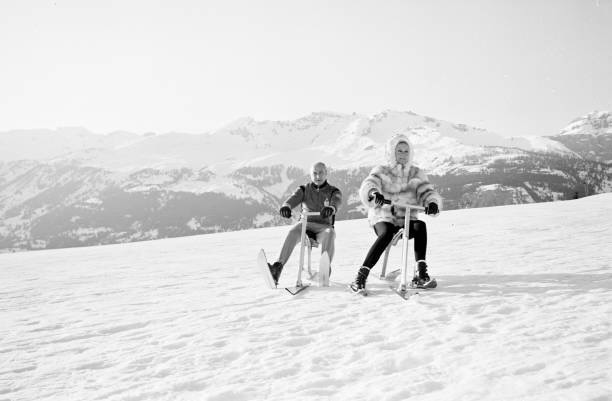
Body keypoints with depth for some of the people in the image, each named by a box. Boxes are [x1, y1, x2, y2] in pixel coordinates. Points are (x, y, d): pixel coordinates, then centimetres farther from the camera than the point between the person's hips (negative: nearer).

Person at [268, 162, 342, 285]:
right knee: (293, 232, -32)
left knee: (330, 233, -35)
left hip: (323, 227, -1)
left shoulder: (333, 192, 9)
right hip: (305, 224, 1)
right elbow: (294, 198, -8)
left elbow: (336, 202, -15)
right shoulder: (304, 190, 14)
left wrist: (331, 208, -42)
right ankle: (277, 268, -45)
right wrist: (286, 206, -33)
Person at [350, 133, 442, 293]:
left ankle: (422, 272, -26)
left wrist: (433, 203, -28)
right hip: (383, 218, -2)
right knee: (386, 234, -35)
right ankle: (361, 276, -34)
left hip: (407, 220, 3)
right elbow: (367, 186, -17)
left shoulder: (416, 174, 11)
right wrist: (374, 194, -43)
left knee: (420, 225, -30)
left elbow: (427, 192, -2)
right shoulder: (381, 171, 2)